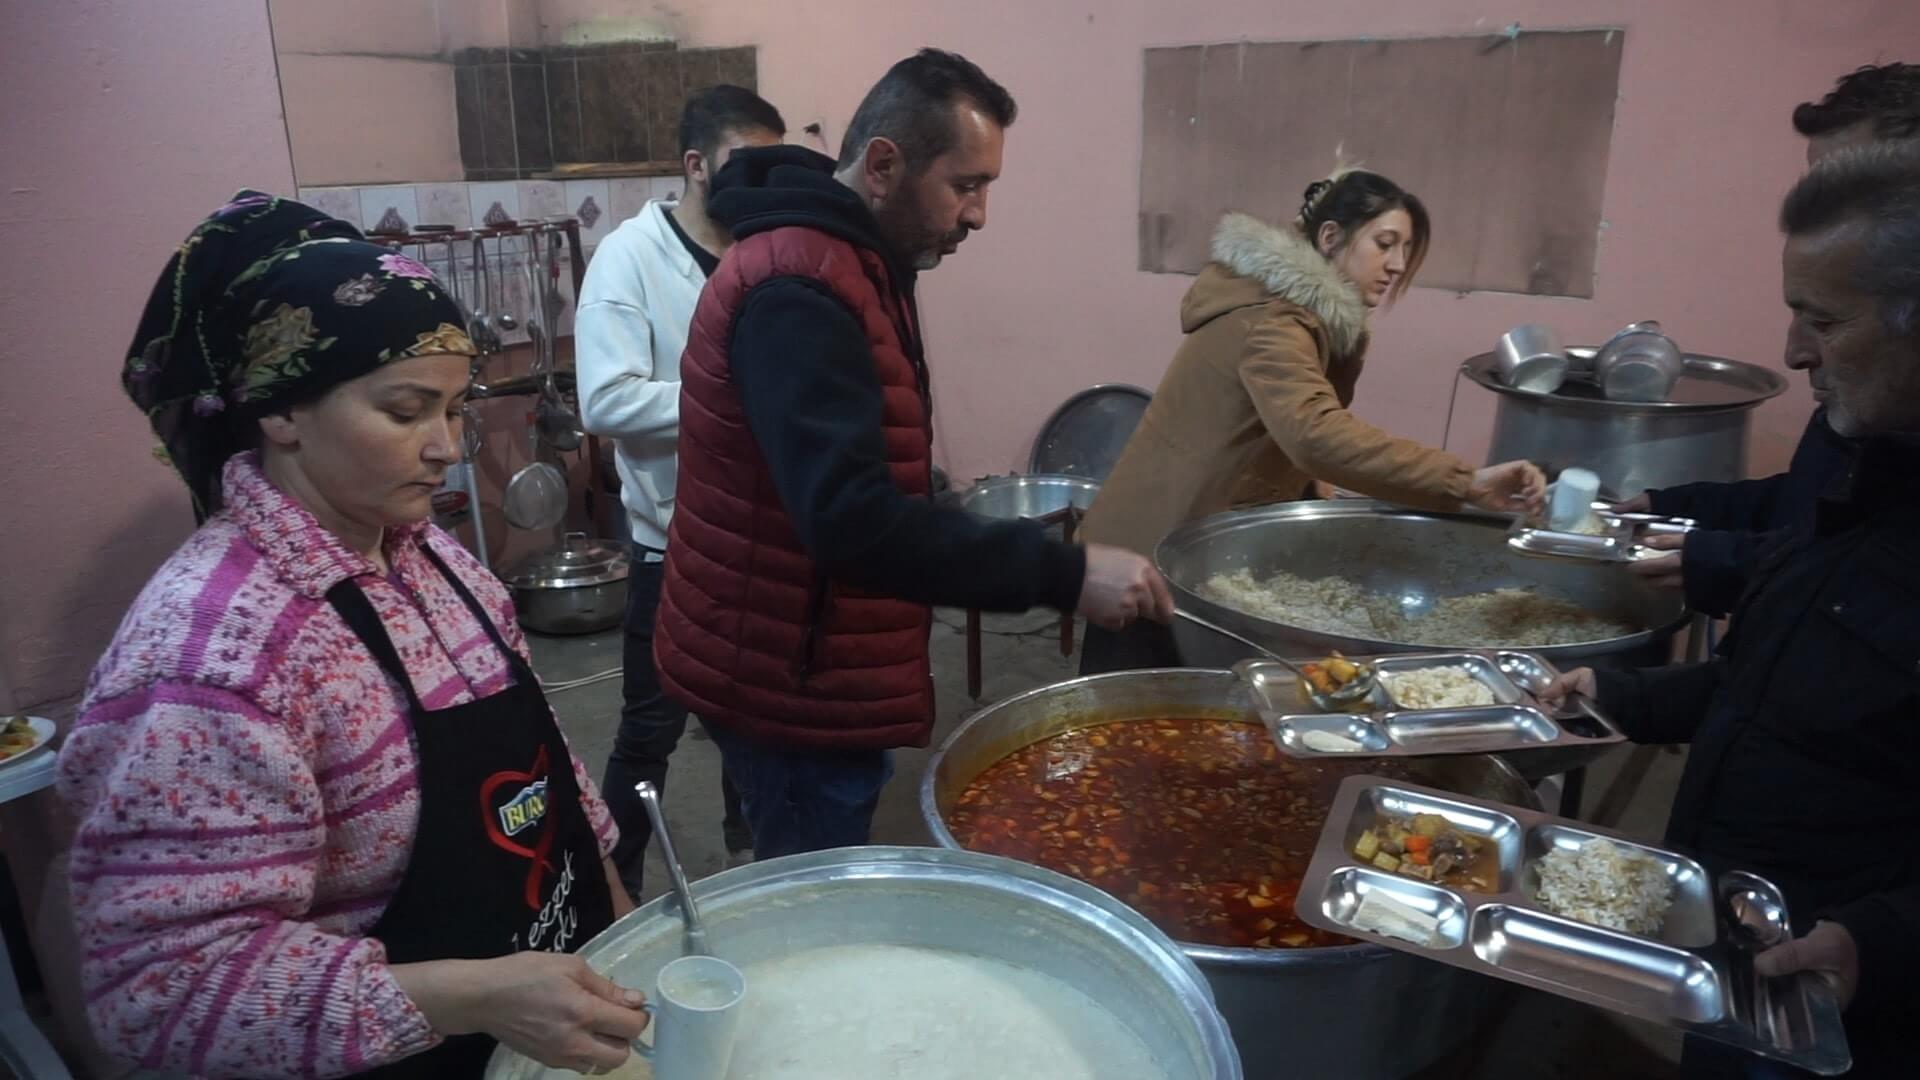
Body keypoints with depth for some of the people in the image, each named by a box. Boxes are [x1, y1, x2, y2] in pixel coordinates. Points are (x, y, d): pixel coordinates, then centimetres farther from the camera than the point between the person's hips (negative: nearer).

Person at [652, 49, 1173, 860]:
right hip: (790, 677, -10)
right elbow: (850, 517, -33)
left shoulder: (849, 262, 10)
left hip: (809, 661, 10)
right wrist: (1062, 573, -32)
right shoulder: (799, 289, -24)